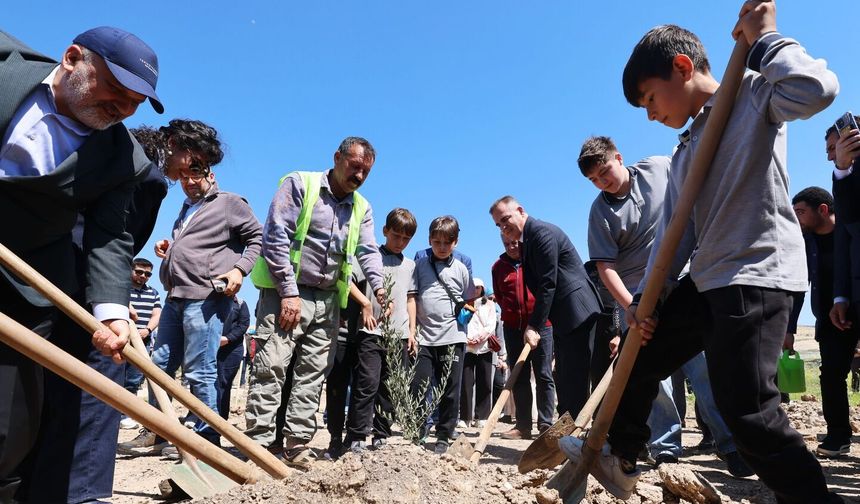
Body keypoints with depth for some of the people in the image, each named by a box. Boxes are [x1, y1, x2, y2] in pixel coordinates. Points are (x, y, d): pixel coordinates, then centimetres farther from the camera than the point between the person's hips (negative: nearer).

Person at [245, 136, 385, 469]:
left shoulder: (362, 208, 13)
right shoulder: (299, 184, -3)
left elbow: (368, 251, 3)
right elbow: (276, 237, -11)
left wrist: (379, 286, -18)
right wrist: (289, 293, -17)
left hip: (328, 301, 6)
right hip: (286, 293, -5)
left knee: (312, 374, 6)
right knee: (270, 368, -8)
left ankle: (297, 444, 13)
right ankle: (258, 443, -2)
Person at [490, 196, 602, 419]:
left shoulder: (542, 232, -14)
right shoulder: (526, 242, 17)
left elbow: (548, 283, -20)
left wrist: (534, 326, -19)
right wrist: (534, 325, 12)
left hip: (578, 313, -11)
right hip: (563, 318, 11)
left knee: (575, 377, -7)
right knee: (564, 378, 14)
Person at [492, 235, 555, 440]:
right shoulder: (498, 266, 8)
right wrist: (510, 312, 9)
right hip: (512, 328, 3)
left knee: (544, 376, 0)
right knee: (519, 378, 5)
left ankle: (546, 424, 5)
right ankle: (523, 425, 10)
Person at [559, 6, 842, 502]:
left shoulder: (754, 93, -2)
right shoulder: (685, 151, 18)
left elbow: (818, 88, -27)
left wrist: (764, 39, -11)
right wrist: (646, 299, 5)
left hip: (758, 275, -9)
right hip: (706, 280, 9)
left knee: (747, 407, -14)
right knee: (640, 355, 15)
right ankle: (619, 458, 33)